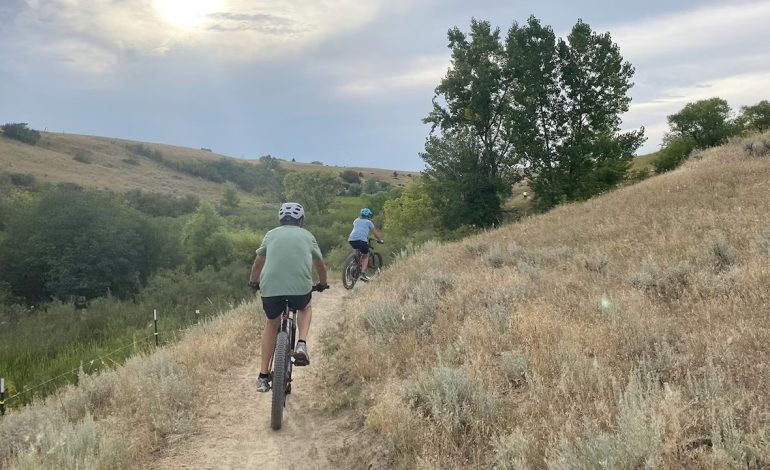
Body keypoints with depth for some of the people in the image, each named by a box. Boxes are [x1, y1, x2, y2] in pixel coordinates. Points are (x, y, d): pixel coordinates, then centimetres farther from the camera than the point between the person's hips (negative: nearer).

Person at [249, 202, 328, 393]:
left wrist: (253, 282, 50)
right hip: (300, 287, -1)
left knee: (271, 323, 27)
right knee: (305, 308, 34)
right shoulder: (307, 236, 19)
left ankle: (263, 377, 24)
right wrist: (322, 284, 49)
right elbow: (320, 264, 30)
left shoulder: (271, 234, 20)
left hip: (270, 287, 1)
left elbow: (258, 263, 31)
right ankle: (301, 345, 9)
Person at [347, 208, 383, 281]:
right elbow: (375, 233, 23)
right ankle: (362, 273, -1)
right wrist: (380, 240, 40)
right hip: (361, 240, -4)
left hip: (351, 240, 4)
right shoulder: (369, 222, 17)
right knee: (366, 256, 14)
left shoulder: (356, 220, 29)